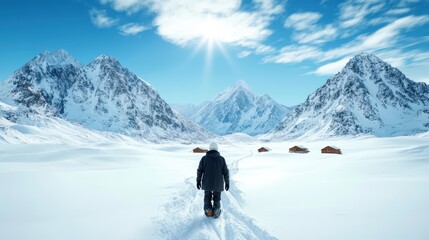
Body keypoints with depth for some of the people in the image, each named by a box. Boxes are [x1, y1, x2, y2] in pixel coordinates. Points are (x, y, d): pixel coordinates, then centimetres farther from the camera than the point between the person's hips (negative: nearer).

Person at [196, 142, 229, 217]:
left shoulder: (204, 158, -4)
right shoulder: (221, 159, -4)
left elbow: (200, 171, -2)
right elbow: (226, 172, -2)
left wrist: (198, 181, 8)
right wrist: (227, 182, 6)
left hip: (207, 183, 0)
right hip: (218, 184, 0)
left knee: (207, 197, 18)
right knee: (217, 198, 17)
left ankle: (208, 210, 7)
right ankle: (216, 212, 12)